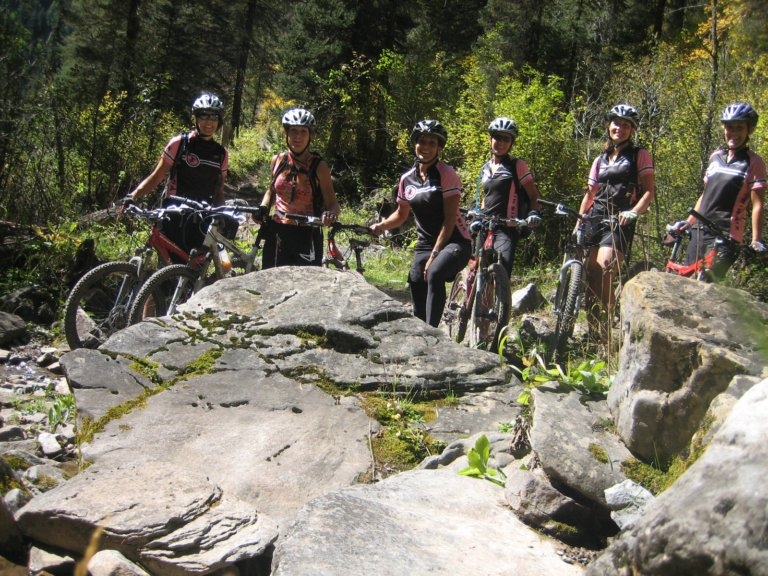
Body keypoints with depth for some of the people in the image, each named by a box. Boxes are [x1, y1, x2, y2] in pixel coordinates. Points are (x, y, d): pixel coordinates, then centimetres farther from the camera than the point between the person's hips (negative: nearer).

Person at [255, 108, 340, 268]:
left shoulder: (319, 166, -7)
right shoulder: (278, 160, 5)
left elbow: (332, 203, -6)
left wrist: (330, 214, -30)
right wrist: (262, 208, 2)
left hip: (306, 236, -4)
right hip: (276, 234, 4)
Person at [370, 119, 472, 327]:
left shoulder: (447, 174, -10)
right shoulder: (407, 179, 5)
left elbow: (450, 218, -15)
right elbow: (402, 214, 18)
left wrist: (434, 254, -19)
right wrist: (381, 226, -2)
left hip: (454, 242, -5)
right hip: (424, 244, 5)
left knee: (435, 273, -36)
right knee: (418, 307, 1)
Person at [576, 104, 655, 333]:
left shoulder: (640, 155, 6)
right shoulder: (600, 160, 21)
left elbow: (649, 191, -3)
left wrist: (633, 212, -21)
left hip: (620, 222, -5)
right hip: (596, 220, 5)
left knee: (604, 269, -25)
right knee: (591, 277, -2)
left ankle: (605, 328, -16)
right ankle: (593, 328, 6)